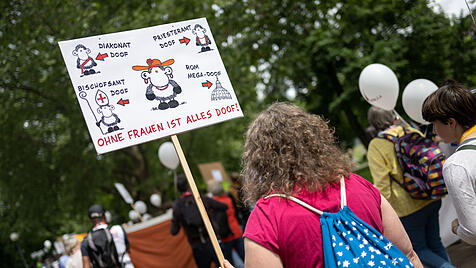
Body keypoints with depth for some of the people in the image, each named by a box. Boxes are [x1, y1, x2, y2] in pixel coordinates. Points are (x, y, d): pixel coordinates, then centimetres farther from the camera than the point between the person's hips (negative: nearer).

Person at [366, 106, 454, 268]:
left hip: (408, 208, -6)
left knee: (419, 249, 10)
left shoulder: (376, 146, -13)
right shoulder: (412, 132, 4)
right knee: (434, 243, 21)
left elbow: (382, 184, -16)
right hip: (432, 200, 6)